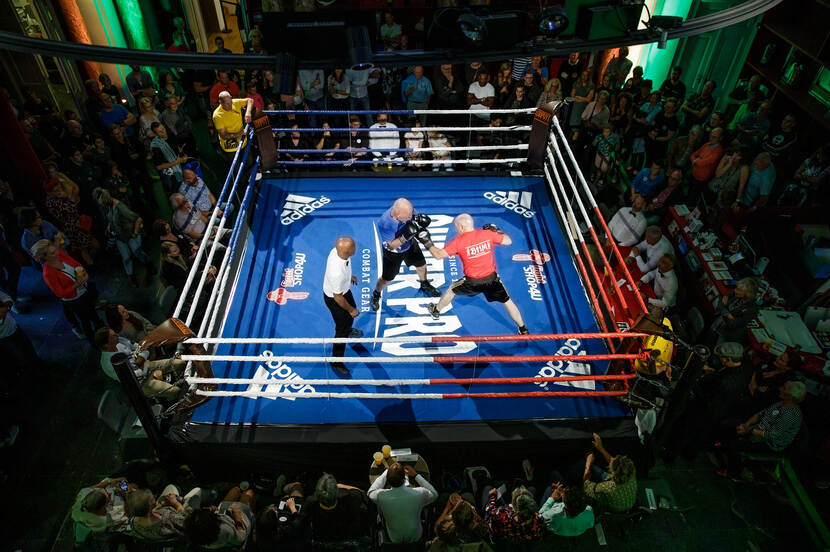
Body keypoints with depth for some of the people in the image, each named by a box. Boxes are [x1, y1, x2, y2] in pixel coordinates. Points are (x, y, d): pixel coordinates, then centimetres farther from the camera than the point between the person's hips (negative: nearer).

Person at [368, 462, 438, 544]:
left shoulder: (381, 496, -32)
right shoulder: (419, 493, -32)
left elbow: (371, 492, -4)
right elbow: (434, 494, -6)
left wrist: (387, 471, -1)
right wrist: (416, 475, -5)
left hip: (394, 540, 0)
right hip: (416, 538, 0)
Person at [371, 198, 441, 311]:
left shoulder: (407, 209, -30)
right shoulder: (384, 222, -40)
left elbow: (414, 218, -6)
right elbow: (391, 246, -30)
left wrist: (419, 219, -31)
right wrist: (405, 236, -46)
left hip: (410, 245, 4)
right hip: (393, 252, -4)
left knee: (421, 266, 22)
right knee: (386, 278, 12)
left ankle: (424, 285, 54)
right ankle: (376, 295, 44)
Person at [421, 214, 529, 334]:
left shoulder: (458, 241, -13)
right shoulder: (488, 234, -7)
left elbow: (438, 255, -11)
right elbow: (508, 241, 2)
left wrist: (428, 243, 1)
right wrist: (496, 231, 15)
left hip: (472, 282, -1)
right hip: (492, 279, 2)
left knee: (451, 290, 25)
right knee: (507, 301, 16)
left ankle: (436, 311, 45)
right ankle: (523, 329, 22)